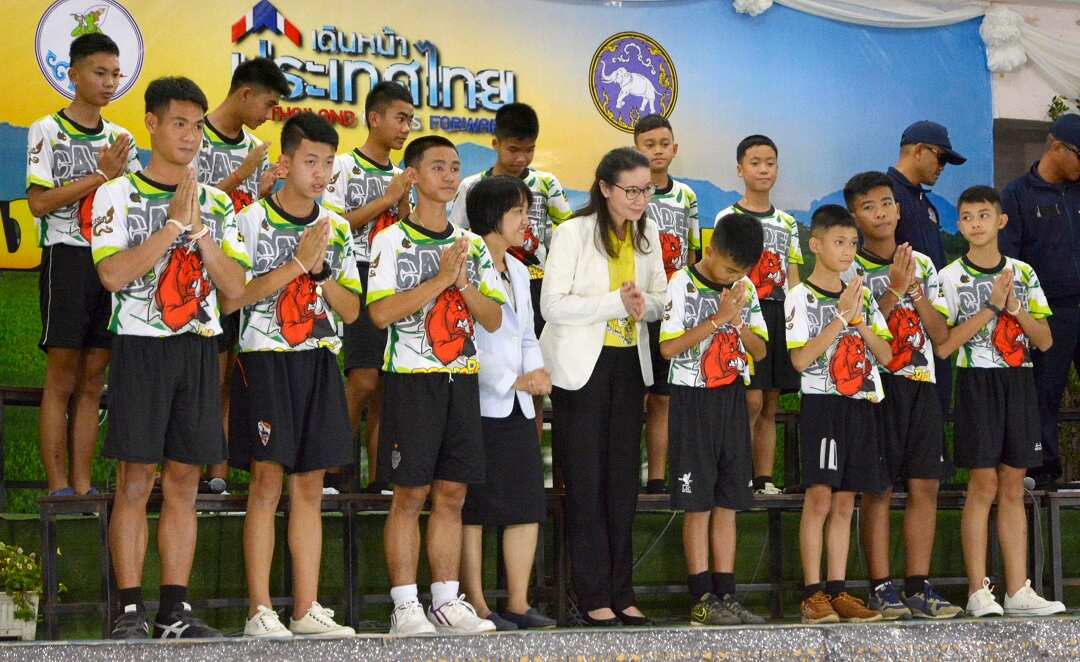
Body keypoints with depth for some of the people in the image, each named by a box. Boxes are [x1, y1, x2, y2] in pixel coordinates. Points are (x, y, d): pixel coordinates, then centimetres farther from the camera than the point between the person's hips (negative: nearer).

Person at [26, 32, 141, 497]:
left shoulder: (120, 139, 14)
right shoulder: (47, 131, -3)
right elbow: (38, 202, -11)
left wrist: (119, 174, -8)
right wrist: (101, 176, -13)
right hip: (67, 260, -5)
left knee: (92, 381, 6)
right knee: (61, 379, -5)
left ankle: (82, 488, 8)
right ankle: (58, 489, -3)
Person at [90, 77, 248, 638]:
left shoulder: (217, 204, 13)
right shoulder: (117, 196, 1)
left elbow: (235, 286, 4)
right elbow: (113, 274, -14)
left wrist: (199, 230, -9)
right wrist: (175, 223, -14)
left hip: (198, 349, 4)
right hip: (140, 345, -4)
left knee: (183, 481, 4)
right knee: (135, 481, -5)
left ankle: (174, 611, 7)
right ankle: (129, 611, -3)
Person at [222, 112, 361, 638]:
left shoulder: (337, 229, 12)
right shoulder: (252, 221, -3)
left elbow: (351, 310, 11)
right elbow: (230, 298, -11)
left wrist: (320, 269, -6)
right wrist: (296, 264, -13)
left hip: (319, 363, 5)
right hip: (266, 360, -5)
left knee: (309, 486, 5)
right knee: (267, 480, -7)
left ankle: (307, 609, 8)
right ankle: (260, 611, -5)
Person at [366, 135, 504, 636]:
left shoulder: (473, 245, 13)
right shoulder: (392, 241, -2)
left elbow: (493, 319, 8)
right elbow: (381, 312, -14)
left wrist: (464, 282, -9)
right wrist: (441, 278, -15)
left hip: (461, 378, 5)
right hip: (411, 379, -5)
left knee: (451, 494, 6)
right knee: (410, 494, -4)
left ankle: (447, 603, 10)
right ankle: (405, 607, -1)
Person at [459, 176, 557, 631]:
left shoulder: (518, 271, 19)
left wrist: (537, 371, 3)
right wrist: (513, 380, -13)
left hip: (518, 406, 8)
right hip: (479, 403, -8)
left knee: (528, 506, 5)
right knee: (473, 509, -4)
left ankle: (518, 604, 10)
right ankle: (476, 606, -1)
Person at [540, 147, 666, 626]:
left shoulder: (646, 235, 8)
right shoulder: (573, 233, -10)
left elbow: (660, 298, 11)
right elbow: (552, 305, -16)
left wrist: (643, 303, -13)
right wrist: (616, 303, -23)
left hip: (629, 365, 5)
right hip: (582, 367, -5)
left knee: (623, 480, 6)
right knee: (587, 481, -3)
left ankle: (621, 593, 11)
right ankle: (593, 596, 1)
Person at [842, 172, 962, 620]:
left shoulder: (922, 265, 13)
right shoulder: (851, 269, 0)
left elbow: (940, 335, 7)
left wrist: (916, 292, -6)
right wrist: (894, 290, -16)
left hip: (920, 384, 4)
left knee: (924, 486, 2)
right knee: (878, 489, -4)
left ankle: (918, 587, 6)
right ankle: (881, 589, -1)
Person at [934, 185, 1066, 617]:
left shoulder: (1023, 273, 9)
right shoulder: (951, 277, -2)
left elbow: (1045, 340, 8)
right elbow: (942, 346, -11)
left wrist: (1016, 309, -9)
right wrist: (991, 306, -13)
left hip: (1019, 383, 4)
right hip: (977, 383, -4)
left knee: (1013, 488, 6)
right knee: (983, 487, -4)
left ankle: (1018, 591, 7)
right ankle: (979, 592, 0)